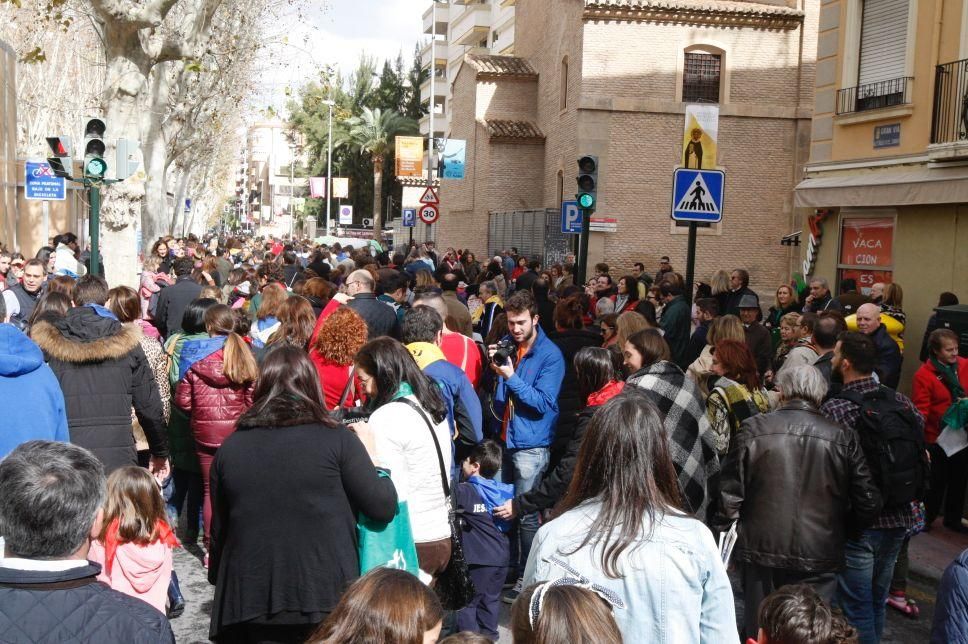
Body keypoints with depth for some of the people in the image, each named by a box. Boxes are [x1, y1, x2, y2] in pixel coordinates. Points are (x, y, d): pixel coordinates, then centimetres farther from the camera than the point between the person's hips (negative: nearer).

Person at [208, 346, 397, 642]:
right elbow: (383, 507, -4)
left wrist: (220, 581, 27)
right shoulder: (336, 440, -7)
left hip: (249, 602, 3)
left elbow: (219, 530, 11)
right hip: (325, 597, -2)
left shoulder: (230, 448, 3)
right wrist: (371, 457, 12)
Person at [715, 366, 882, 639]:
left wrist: (724, 532, 8)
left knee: (760, 633, 14)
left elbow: (730, 493, -6)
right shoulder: (843, 439, -5)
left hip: (761, 554, 0)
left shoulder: (753, 429, -7)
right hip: (819, 558, 0)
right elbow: (868, 503, 0)